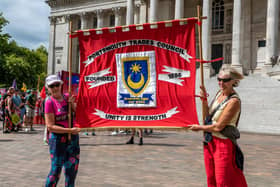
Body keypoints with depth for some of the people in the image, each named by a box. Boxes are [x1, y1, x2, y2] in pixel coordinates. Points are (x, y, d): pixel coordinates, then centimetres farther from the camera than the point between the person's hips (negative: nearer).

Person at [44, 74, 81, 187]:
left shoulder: (67, 97, 6)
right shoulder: (49, 102, -11)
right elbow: (50, 127, -15)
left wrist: (72, 103, -8)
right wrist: (69, 130, -22)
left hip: (73, 138, 6)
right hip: (58, 139, -6)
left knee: (72, 167, 15)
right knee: (56, 170, -2)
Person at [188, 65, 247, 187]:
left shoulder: (234, 101, -19)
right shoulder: (220, 93, 6)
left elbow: (218, 127, -18)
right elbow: (208, 115, 13)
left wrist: (200, 128, -4)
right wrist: (204, 100, -2)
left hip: (223, 143, -8)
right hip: (209, 141, 8)